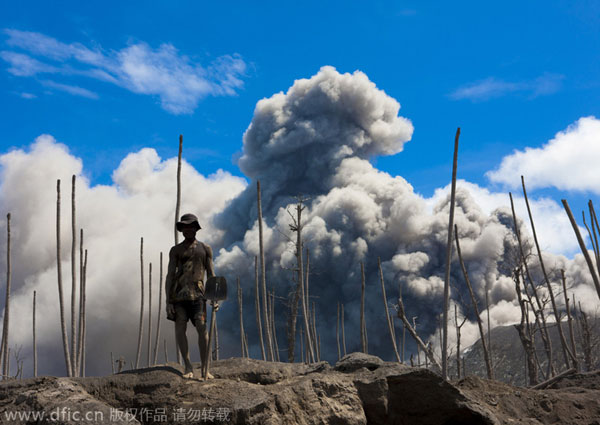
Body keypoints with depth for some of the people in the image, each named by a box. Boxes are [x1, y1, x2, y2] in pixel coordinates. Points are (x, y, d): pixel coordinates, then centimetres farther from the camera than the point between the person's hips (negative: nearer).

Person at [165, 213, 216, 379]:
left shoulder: (205, 249, 14)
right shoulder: (176, 250, 12)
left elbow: (211, 274, 12)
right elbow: (169, 276, 7)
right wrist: (168, 301, -2)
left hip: (197, 293, 0)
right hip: (179, 292, 1)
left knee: (202, 328, -11)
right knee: (180, 328, -5)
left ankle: (204, 369, -6)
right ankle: (188, 367, 7)